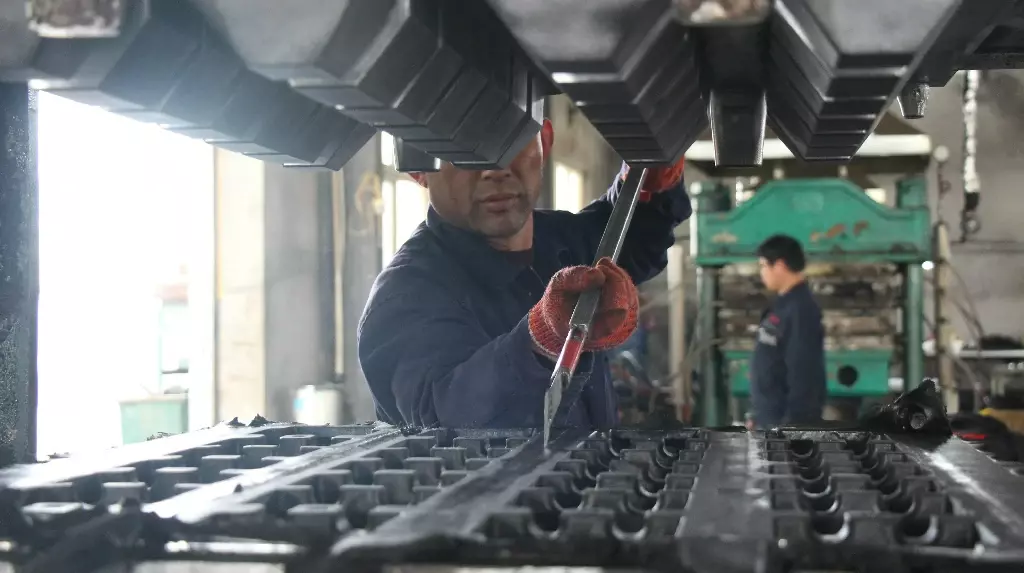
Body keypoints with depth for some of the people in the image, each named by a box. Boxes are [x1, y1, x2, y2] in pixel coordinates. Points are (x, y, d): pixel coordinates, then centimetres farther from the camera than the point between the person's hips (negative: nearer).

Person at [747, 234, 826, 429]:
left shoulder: (800, 310, -18)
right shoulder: (783, 305, 13)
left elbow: (803, 375, -23)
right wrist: (760, 419, 21)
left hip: (789, 424, -10)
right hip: (770, 422, 10)